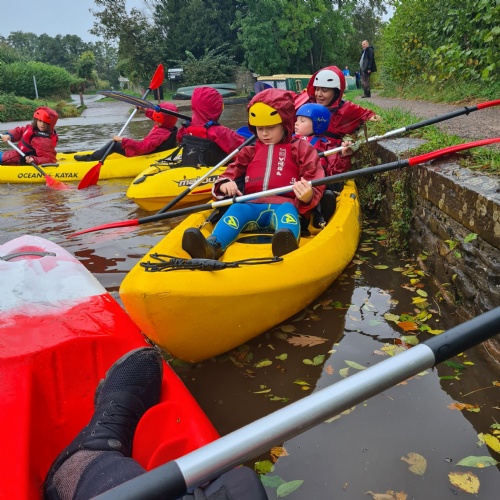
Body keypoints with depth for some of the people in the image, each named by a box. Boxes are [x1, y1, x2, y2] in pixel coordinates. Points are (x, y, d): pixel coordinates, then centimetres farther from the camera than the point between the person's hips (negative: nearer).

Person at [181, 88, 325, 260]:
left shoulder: (301, 149, 12)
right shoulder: (250, 150, 23)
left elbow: (314, 183, 3)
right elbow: (233, 171, 20)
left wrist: (308, 196, -23)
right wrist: (225, 183, -7)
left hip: (285, 205, -2)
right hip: (253, 205, 3)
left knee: (285, 209, -36)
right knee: (237, 208, -28)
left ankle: (288, 246, -69)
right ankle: (212, 246, -54)